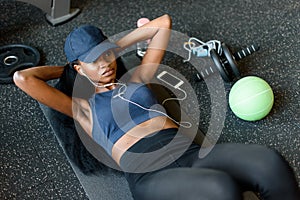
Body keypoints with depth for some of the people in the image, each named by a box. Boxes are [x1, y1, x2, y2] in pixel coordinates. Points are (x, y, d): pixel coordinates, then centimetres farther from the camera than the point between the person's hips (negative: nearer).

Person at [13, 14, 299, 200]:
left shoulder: (136, 79, 27)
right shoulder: (82, 107, 17)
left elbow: (163, 23, 33)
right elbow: (22, 78, 10)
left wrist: (116, 45, 35)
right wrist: (64, 70, 26)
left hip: (192, 151, 5)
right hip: (149, 175, -5)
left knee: (270, 162, -27)